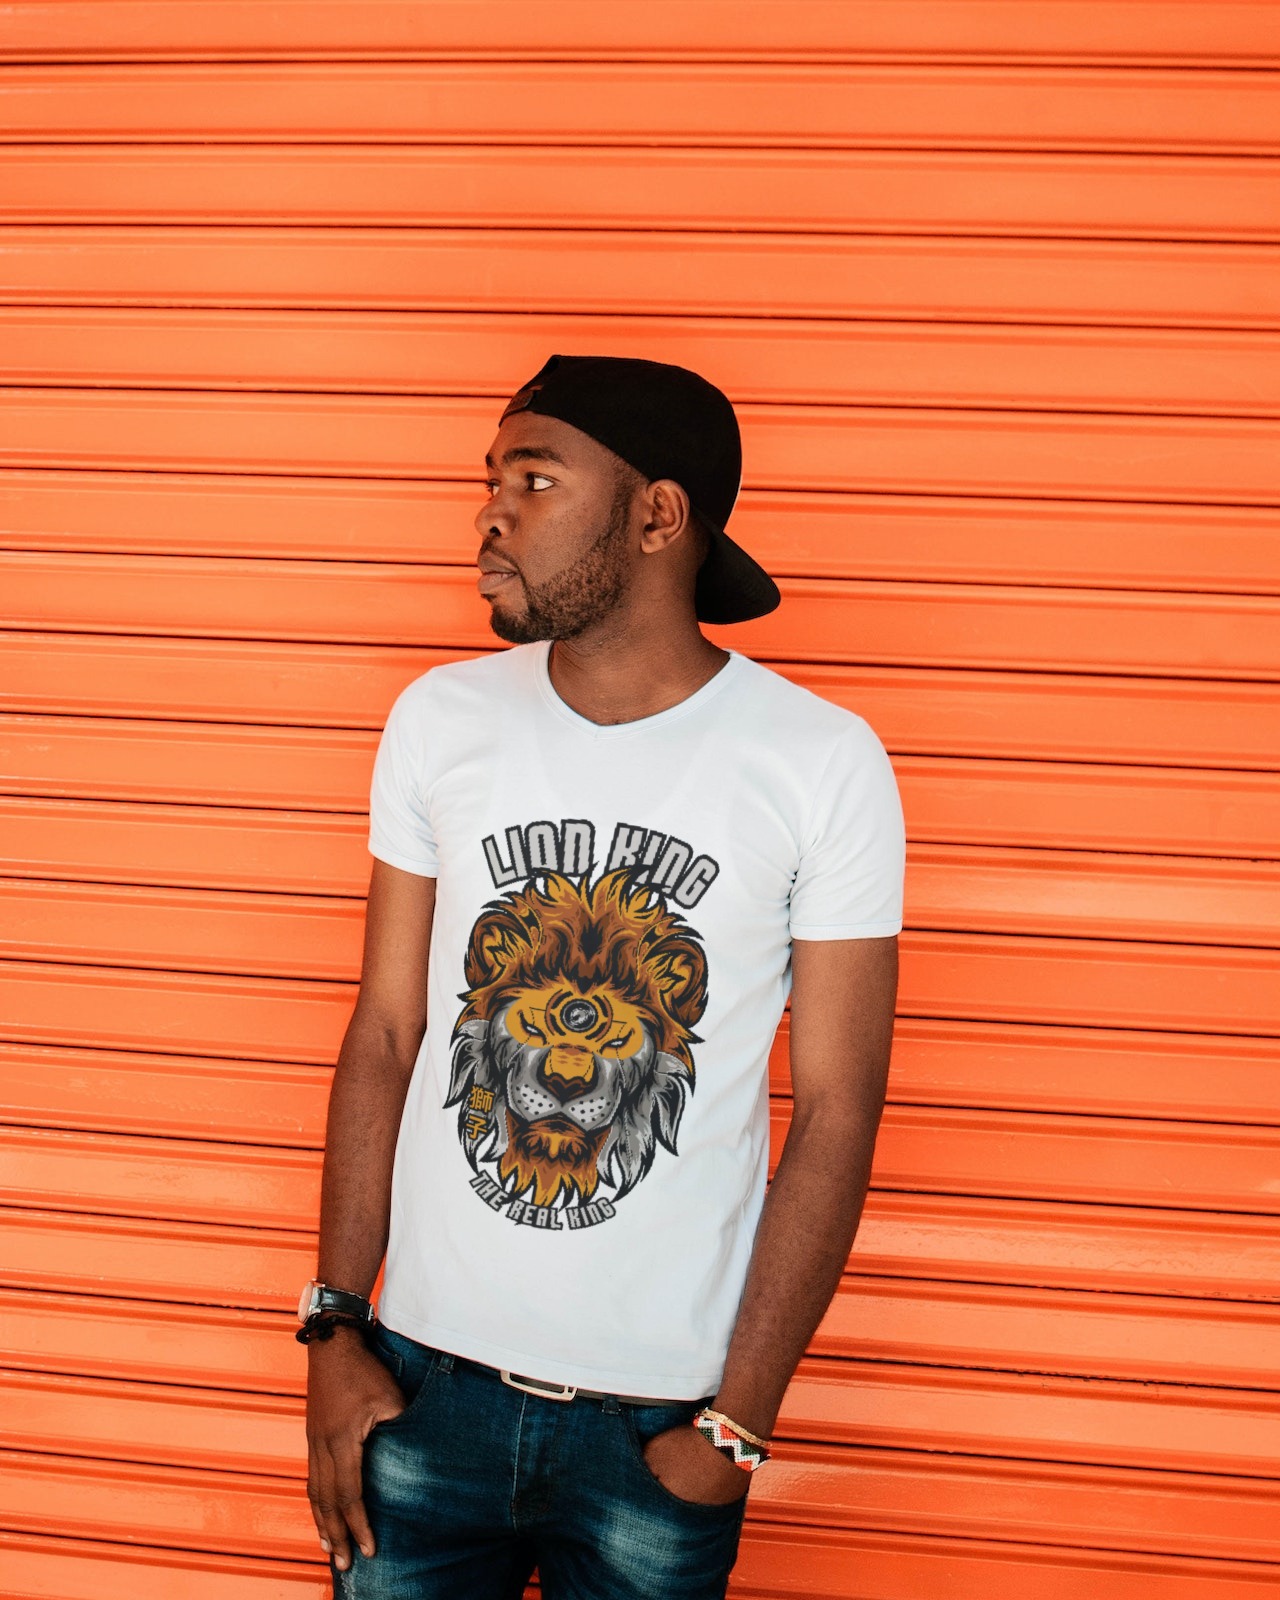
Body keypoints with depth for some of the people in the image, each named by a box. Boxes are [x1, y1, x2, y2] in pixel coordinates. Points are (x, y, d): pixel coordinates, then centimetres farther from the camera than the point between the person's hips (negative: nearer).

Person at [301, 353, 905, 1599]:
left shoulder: (822, 763, -10)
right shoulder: (440, 720, -2)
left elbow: (835, 1112, -8)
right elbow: (385, 1032, 3)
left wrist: (739, 1424, -9)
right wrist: (333, 1330, -1)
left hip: (663, 1412, -2)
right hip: (425, 1381, 2)